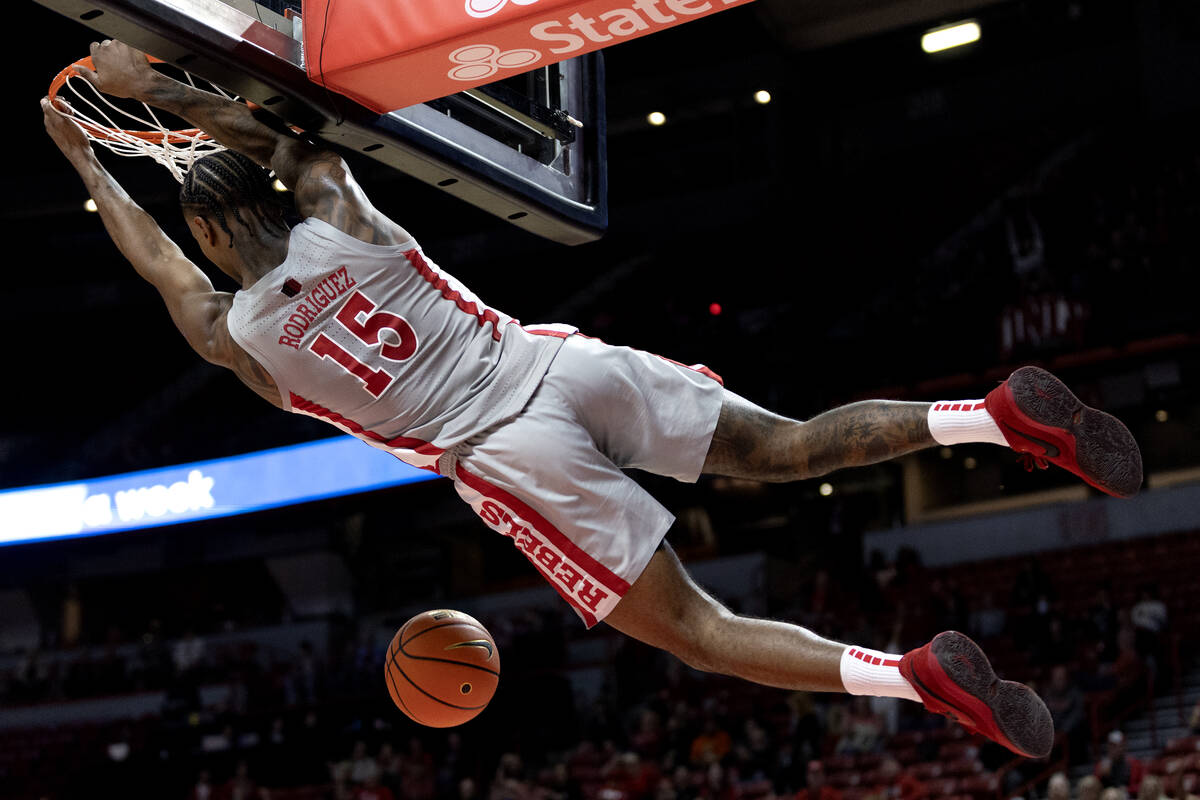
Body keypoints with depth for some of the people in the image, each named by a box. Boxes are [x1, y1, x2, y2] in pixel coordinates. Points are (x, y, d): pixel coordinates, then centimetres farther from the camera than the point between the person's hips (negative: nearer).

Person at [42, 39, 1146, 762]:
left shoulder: (234, 335, 3)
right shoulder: (340, 212, 9)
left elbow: (153, 258, 25)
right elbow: (274, 135, 30)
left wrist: (83, 158, 39)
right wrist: (150, 85, 39)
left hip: (510, 457, -4)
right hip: (562, 359, 5)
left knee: (701, 632, -3)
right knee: (786, 448, 7)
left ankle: (918, 678, -23)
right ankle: (1003, 414, -13)